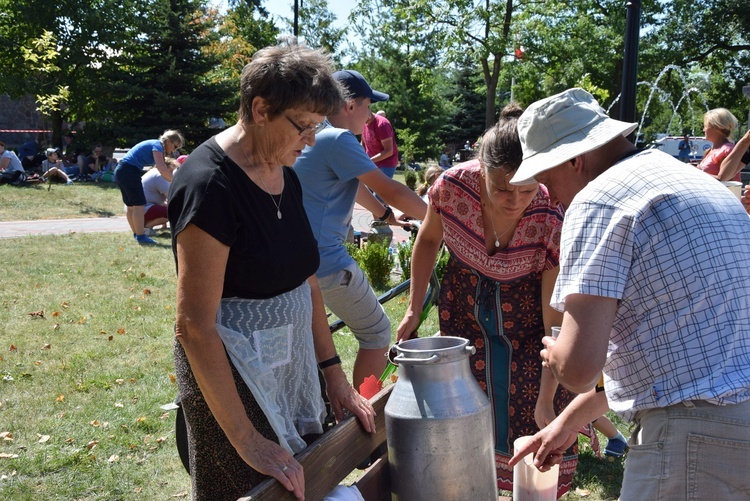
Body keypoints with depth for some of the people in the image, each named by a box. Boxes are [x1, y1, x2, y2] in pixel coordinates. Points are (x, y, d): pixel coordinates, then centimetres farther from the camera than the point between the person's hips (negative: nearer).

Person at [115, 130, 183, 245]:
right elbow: (162, 170, -23)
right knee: (139, 204, -7)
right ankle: (140, 236, -5)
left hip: (120, 171, 10)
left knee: (131, 205, 17)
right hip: (129, 171, -10)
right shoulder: (157, 146, -11)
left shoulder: (154, 145, 19)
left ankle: (136, 233, 27)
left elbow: (160, 168, 22)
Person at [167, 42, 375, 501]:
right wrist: (247, 441, -23)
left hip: (294, 359, 8)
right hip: (234, 374, -8)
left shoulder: (286, 176, 3)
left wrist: (334, 375, 9)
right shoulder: (209, 184, -22)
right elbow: (196, 326, -24)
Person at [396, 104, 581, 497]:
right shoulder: (452, 187, -25)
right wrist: (414, 309, 0)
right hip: (464, 313, 2)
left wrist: (546, 402, -26)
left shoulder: (553, 221, -31)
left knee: (530, 417, -2)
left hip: (525, 315, -2)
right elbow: (428, 239, -2)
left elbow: (554, 321, -26)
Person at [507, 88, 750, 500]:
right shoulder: (687, 179, 17)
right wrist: (568, 421, 28)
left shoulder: (599, 200, -13)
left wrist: (553, 354, 2)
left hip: (692, 436, -9)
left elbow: (579, 367, -22)